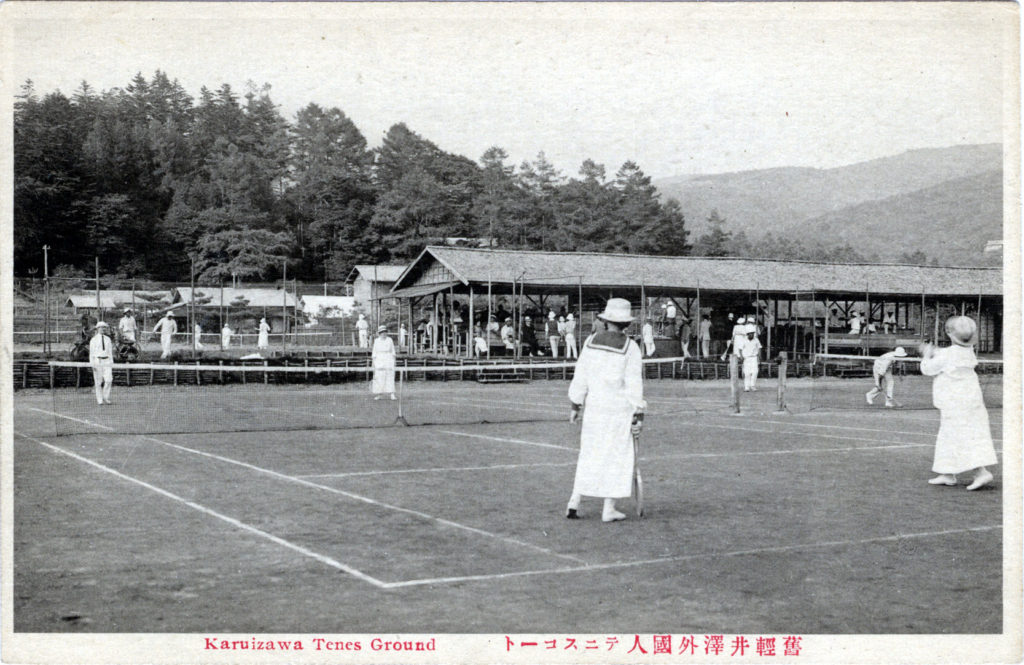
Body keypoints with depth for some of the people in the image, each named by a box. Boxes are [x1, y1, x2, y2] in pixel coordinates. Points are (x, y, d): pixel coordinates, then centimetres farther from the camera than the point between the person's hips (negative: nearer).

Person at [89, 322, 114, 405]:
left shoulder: (108, 339, 15)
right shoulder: (94, 340, 2)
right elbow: (91, 352, 0)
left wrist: (111, 363, 10)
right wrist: (92, 364, -9)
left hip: (107, 361, 3)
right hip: (97, 361, -3)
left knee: (109, 380, -11)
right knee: (98, 382, -1)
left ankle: (106, 398, 1)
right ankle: (99, 400, 5)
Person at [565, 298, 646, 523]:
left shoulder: (591, 342, 0)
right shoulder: (630, 348, -8)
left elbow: (580, 377, 3)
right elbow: (635, 384, -9)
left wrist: (575, 405, 11)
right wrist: (638, 415, -4)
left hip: (594, 406, 3)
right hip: (619, 411, -3)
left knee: (589, 455, 13)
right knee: (617, 457, 6)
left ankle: (574, 503, 11)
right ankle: (609, 509, 7)